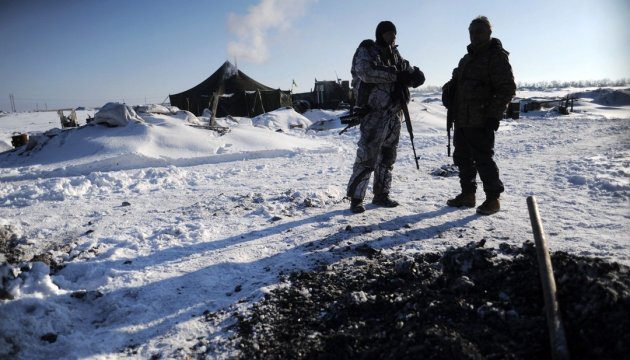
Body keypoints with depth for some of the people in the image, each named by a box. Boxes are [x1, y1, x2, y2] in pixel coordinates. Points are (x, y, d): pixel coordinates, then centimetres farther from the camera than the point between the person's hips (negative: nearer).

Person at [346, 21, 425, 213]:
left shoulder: (395, 55, 18)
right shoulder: (366, 51, -2)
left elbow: (416, 75, 13)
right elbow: (366, 72, -23)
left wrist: (413, 75, -11)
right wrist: (395, 75, -22)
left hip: (394, 114, 8)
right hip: (374, 113, -7)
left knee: (388, 157, 12)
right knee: (367, 157, -11)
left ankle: (381, 194, 24)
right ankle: (356, 198, -3)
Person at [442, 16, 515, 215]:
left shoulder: (496, 56, -7)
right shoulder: (467, 58, 19)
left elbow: (507, 88, -13)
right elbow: (456, 81, 30)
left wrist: (494, 115, -18)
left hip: (480, 122, -9)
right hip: (461, 120, 9)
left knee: (483, 159, -5)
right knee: (463, 158, 13)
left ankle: (493, 198, 7)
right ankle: (468, 194, 24)